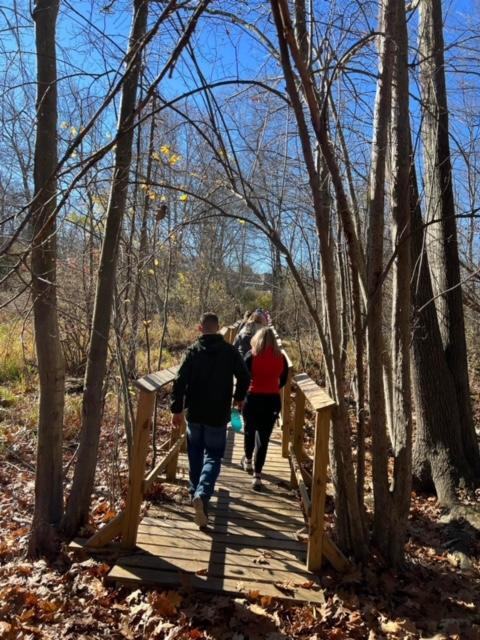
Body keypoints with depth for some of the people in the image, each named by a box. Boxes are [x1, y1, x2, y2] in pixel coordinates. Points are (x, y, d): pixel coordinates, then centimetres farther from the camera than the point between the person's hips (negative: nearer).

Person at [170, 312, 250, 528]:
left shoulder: (193, 351, -4)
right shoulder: (230, 351, -4)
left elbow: (180, 381, -9)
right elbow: (244, 377, 0)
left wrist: (177, 409, -3)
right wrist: (239, 398, 18)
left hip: (194, 413, 2)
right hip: (218, 415, -1)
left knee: (195, 454, 19)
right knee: (213, 456, 5)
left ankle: (196, 492, 32)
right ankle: (202, 494, -17)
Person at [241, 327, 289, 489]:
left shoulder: (251, 356, -9)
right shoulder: (281, 357, -1)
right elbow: (283, 380, 9)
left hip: (253, 398, -1)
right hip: (273, 400, 1)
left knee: (250, 431, 23)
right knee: (264, 437, 6)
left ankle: (248, 461, 44)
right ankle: (257, 476, 5)